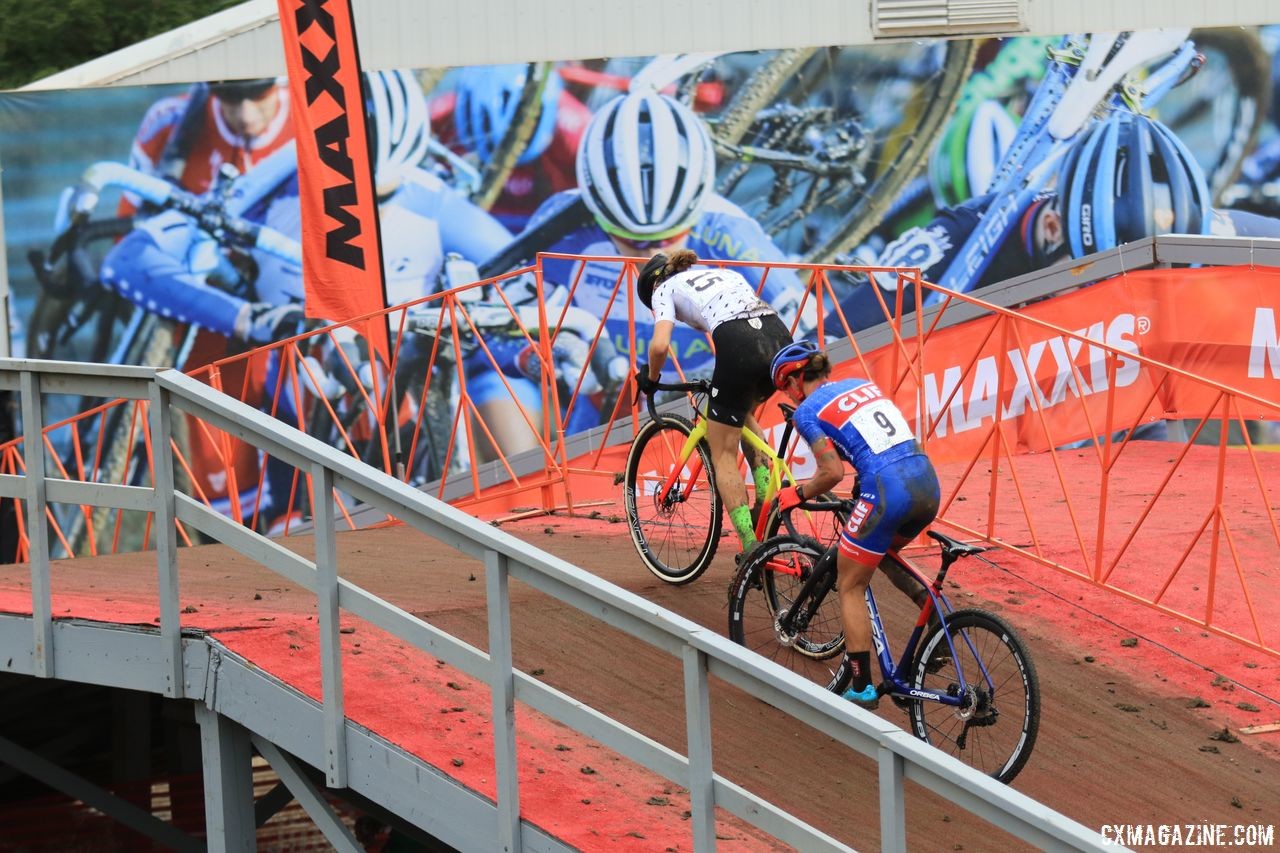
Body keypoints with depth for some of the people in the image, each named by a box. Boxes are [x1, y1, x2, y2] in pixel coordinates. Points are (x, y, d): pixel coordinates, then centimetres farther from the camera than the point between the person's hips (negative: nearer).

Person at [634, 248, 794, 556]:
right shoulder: (725, 274, 37)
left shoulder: (665, 289, 19)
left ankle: (752, 549, -2)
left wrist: (650, 377, 20)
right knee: (743, 414, 34)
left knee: (724, 454, 7)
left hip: (739, 347, -6)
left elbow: (660, 344, 2)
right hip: (781, 337, 6)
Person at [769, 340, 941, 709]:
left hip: (887, 491, -7)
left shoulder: (807, 411, 3)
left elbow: (833, 472, -5)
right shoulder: (862, 384, 23)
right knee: (884, 553, 34)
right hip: (927, 480, 7)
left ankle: (862, 688, 6)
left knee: (850, 587, 9)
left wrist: (798, 493, 12)